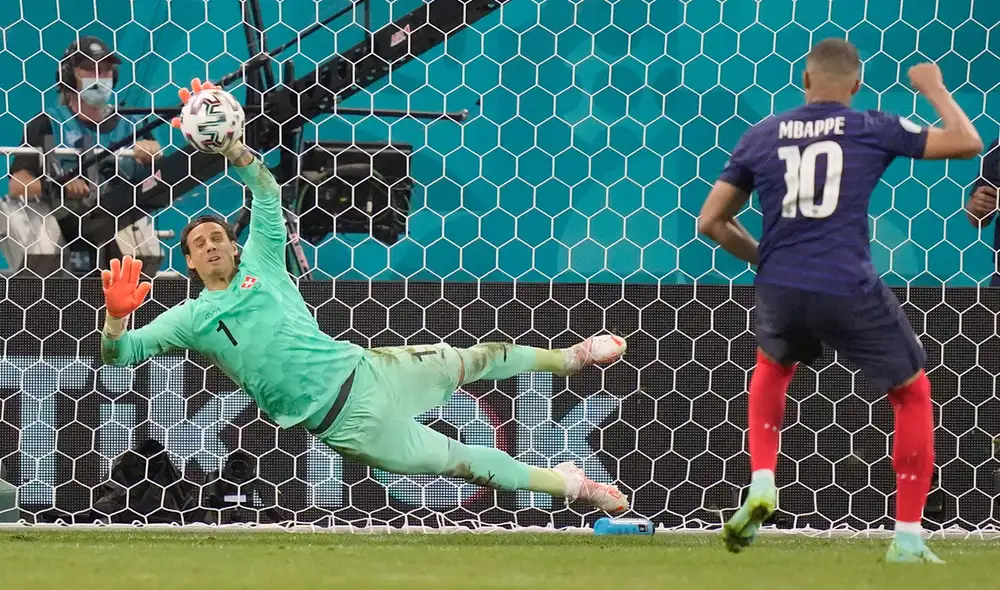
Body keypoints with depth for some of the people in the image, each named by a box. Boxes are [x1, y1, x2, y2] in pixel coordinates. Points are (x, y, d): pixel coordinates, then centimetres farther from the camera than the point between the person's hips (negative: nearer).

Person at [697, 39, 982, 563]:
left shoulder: (761, 136, 9)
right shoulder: (872, 129, 1)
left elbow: (711, 223, 12)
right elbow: (967, 144, 7)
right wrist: (934, 89, 23)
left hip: (779, 289, 3)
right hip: (850, 292, -3)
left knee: (772, 368, 36)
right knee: (912, 393, 17)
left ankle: (761, 486, 15)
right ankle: (907, 538, 11)